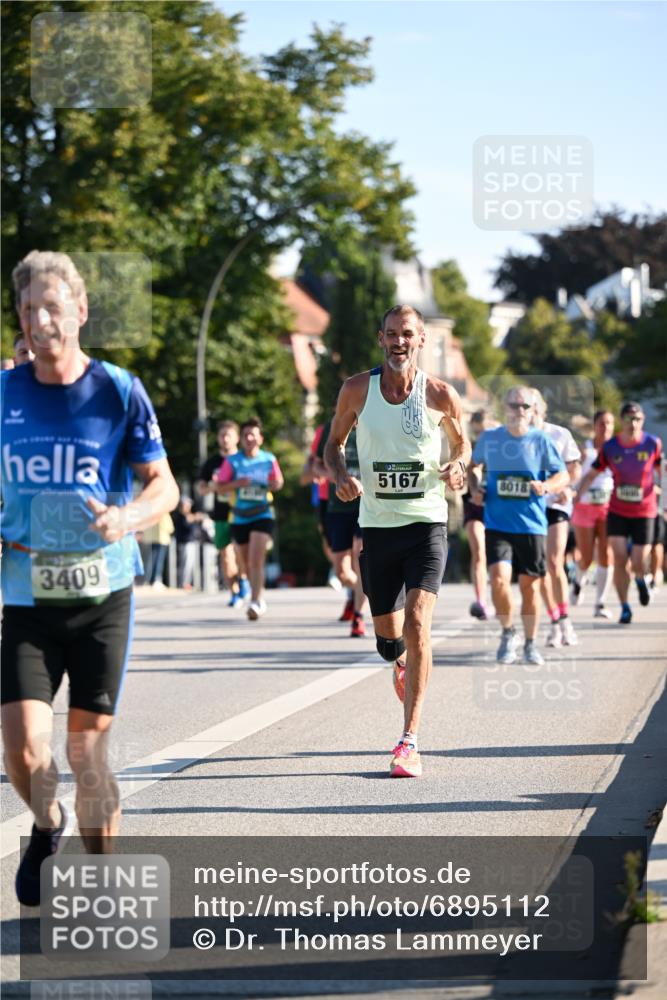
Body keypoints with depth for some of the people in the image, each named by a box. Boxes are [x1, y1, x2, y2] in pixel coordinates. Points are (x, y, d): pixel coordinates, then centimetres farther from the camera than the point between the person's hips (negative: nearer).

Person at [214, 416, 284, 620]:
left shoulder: (269, 459, 2)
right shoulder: (232, 461, 0)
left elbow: (278, 481, 15)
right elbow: (219, 487, 0)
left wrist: (275, 485, -8)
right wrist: (237, 484, -17)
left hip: (263, 516, -2)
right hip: (240, 517, 2)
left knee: (256, 560, -18)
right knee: (247, 563, 12)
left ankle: (255, 603, -22)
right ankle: (260, 598, 31)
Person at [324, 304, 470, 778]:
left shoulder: (441, 395, -4)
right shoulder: (357, 390, -1)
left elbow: (462, 442, 13)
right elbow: (334, 442, 12)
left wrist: (457, 466, -9)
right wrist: (342, 477, -9)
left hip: (426, 524, -2)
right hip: (376, 525, 2)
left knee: (417, 624, -18)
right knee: (387, 633, 11)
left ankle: (409, 741, -15)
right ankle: (402, 663, 51)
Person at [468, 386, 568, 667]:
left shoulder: (541, 441, 0)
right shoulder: (489, 439, 4)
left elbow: (563, 476, 3)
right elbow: (473, 466, 21)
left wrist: (546, 486, -18)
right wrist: (475, 487, 2)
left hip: (532, 525, 0)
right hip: (497, 525, 0)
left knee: (529, 585, 5)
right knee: (499, 578, -18)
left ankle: (530, 644, 23)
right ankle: (507, 633, 5)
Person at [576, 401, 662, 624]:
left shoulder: (653, 444, -8)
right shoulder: (609, 447, -5)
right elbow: (591, 474, 3)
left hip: (644, 512, -1)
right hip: (617, 511, 1)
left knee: (638, 564, -4)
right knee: (619, 560, -8)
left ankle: (640, 580, 34)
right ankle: (625, 608, 6)